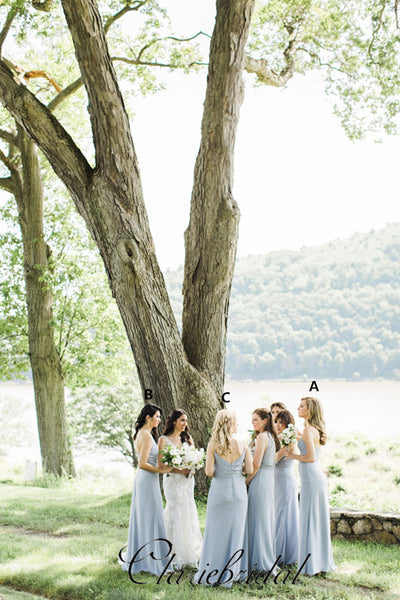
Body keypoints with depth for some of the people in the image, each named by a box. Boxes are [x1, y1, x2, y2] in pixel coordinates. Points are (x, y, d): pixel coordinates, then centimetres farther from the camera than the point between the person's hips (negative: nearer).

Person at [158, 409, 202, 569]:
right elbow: (160, 464, -9)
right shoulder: (164, 439, -4)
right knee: (175, 515, -6)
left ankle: (189, 553, 17)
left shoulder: (187, 438, 12)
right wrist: (178, 470, -20)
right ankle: (177, 557, 1)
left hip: (187, 480, 5)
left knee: (188, 513, 6)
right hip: (172, 481, -5)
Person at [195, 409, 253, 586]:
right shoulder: (242, 444, -4)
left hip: (220, 490, -2)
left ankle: (212, 574, 11)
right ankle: (233, 573, 17)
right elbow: (250, 470, -2)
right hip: (238, 490, 2)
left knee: (217, 530, 6)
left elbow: (209, 472, -12)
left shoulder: (213, 445, -9)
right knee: (236, 530, 11)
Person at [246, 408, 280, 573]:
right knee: (266, 518, 15)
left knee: (258, 520, -2)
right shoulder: (271, 436, 12)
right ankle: (269, 558, 22)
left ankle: (260, 560, 3)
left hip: (260, 480, -9)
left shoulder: (262, 437, -15)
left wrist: (247, 481, -7)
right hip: (269, 479, 9)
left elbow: (256, 465, -18)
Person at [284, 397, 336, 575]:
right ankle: (322, 562, 20)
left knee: (309, 519, -2)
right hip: (318, 476, 9)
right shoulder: (316, 430, 13)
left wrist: (294, 456, -6)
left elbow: (311, 457, -21)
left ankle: (312, 565, 4)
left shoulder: (308, 430, -15)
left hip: (311, 477, -9)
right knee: (319, 519, 13)